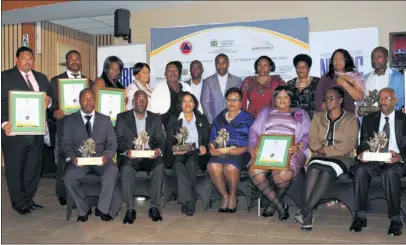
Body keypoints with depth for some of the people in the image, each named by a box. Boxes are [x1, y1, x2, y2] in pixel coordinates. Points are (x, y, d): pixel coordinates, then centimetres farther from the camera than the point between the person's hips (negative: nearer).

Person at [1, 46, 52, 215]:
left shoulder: (41, 78, 15)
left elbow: (50, 98, 17)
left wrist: (49, 101, -8)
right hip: (14, 131, -5)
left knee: (34, 167, 12)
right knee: (15, 168, 5)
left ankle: (28, 199, 25)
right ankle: (19, 202, 17)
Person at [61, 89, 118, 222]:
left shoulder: (105, 120, 14)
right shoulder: (70, 120, 10)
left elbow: (112, 142, 6)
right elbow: (65, 143, 2)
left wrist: (106, 156, -15)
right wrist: (72, 157, -18)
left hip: (100, 159, 1)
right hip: (79, 159, 0)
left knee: (113, 171, -32)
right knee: (69, 177, -31)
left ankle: (102, 208, -13)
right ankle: (84, 209, -5)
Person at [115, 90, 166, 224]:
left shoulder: (155, 118, 15)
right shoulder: (122, 117, 10)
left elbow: (161, 140, 8)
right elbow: (119, 139, 1)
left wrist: (158, 150, -16)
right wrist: (126, 151, -21)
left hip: (150, 156, 1)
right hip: (130, 156, -1)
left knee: (160, 167, -30)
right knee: (126, 169, -34)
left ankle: (154, 207, -22)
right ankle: (130, 208, -24)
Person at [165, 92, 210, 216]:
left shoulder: (202, 120, 20)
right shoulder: (174, 119, 17)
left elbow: (206, 139, 14)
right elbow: (169, 141, 8)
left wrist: (204, 146, -10)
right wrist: (175, 149, -14)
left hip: (196, 152, 0)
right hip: (179, 154, 0)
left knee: (191, 162, -35)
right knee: (179, 164, -36)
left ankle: (186, 202, -28)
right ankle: (190, 201, -34)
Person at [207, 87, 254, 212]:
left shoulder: (248, 118, 11)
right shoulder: (219, 118, 22)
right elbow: (212, 139, 17)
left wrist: (243, 149, -16)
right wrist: (212, 148, -5)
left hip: (240, 152, -3)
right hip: (221, 152, 3)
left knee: (230, 167, -35)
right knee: (213, 166, -30)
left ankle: (233, 196, -7)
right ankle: (225, 196, -10)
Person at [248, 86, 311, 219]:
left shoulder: (300, 113, 23)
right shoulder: (266, 112, 28)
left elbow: (307, 135, 10)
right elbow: (254, 130, 16)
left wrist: (299, 146, -13)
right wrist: (253, 147, -5)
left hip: (290, 150, -2)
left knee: (283, 173, -36)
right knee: (254, 171, -32)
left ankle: (273, 203, -6)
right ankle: (280, 205, -19)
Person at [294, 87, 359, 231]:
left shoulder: (351, 119, 6)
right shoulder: (318, 117, 17)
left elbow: (350, 145, -5)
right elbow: (312, 140, 9)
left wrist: (327, 150, -12)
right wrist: (320, 150, -12)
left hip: (342, 157, -2)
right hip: (320, 156, 2)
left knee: (327, 172, -36)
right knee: (313, 169, -34)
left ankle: (305, 210, -40)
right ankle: (309, 215, -40)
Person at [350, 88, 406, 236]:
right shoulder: (369, 119, 15)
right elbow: (363, 143, 7)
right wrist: (362, 152, -17)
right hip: (374, 159, 2)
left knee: (390, 172, -37)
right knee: (360, 170, -31)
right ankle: (360, 216, -23)